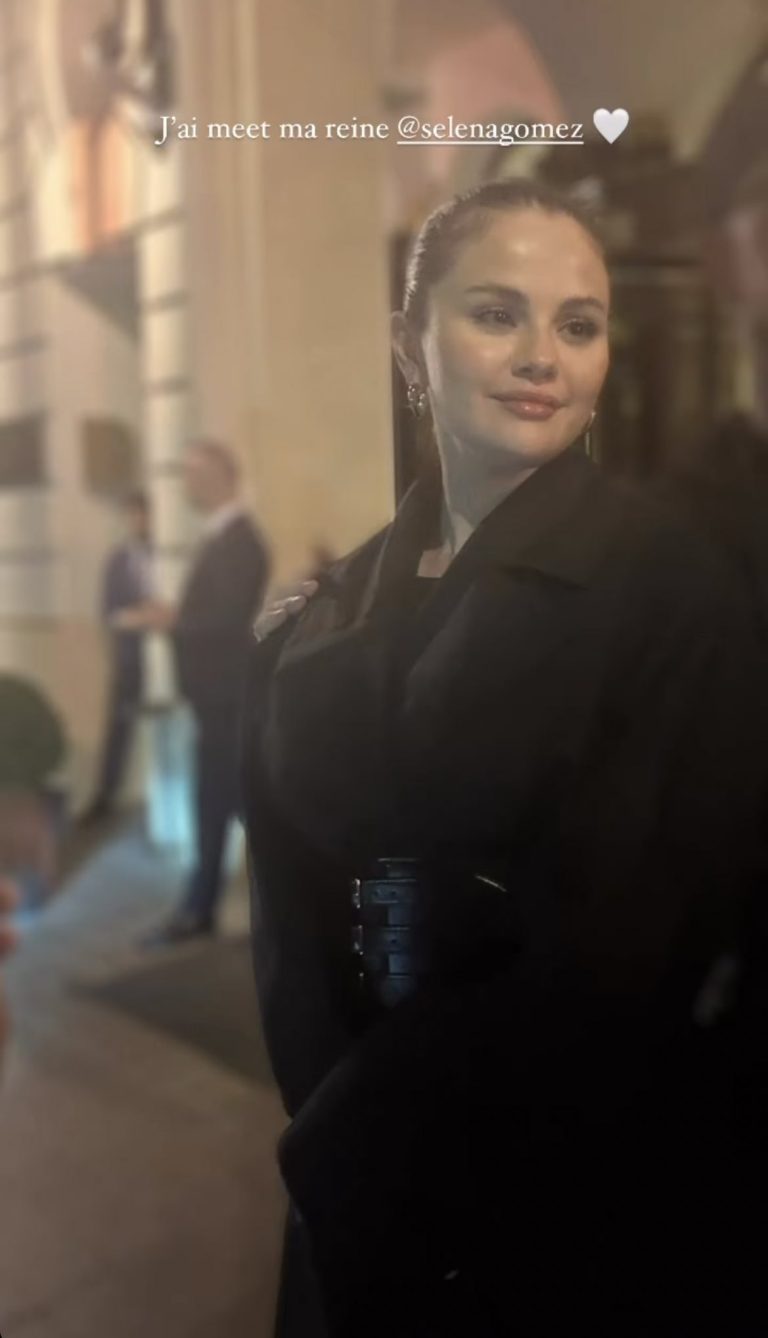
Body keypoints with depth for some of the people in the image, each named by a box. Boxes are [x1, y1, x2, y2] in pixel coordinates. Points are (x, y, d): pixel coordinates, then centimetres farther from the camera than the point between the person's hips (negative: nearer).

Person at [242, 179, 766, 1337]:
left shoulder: (668, 589, -15)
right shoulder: (327, 612, 0)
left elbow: (617, 954, -19)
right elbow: (295, 912, 2)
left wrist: (351, 1135, -13)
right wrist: (339, 1129, -11)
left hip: (587, 1206, -4)